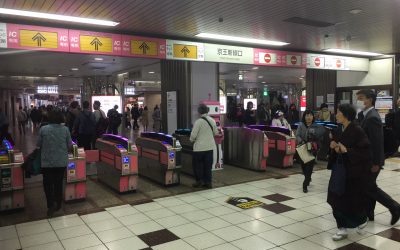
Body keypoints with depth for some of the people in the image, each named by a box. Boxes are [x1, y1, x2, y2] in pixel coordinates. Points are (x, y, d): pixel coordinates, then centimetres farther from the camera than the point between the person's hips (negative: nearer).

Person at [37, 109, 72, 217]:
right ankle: (58, 205, 27)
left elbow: (38, 145, -2)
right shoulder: (65, 129, -7)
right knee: (59, 183, 16)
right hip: (62, 162, 2)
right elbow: (70, 146, -2)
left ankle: (51, 204, -3)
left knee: (47, 183, 12)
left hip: (47, 162, -1)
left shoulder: (43, 129, -8)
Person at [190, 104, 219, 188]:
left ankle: (199, 181, 14)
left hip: (200, 147, -5)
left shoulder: (198, 121, -15)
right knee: (208, 165, 12)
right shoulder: (212, 121, 1)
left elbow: (193, 135, -14)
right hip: (210, 146, 5)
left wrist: (192, 140, 7)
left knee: (197, 165, 11)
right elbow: (216, 132, 11)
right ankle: (208, 182, 16)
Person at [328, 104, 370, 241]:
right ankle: (342, 228, 14)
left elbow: (365, 150, -19)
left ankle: (362, 219, 36)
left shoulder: (357, 130, -16)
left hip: (354, 170, -7)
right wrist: (333, 146, -5)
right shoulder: (339, 130, 6)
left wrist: (346, 150, -24)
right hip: (340, 168, 7)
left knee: (353, 199, 6)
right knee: (337, 199, 4)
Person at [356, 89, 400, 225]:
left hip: (372, 160, -9)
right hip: (367, 158, 9)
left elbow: (377, 142, -23)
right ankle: (368, 213, 25)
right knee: (368, 186, 15)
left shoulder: (372, 117, -21)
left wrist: (376, 163, -21)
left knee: (370, 187, 1)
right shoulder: (364, 115, 8)